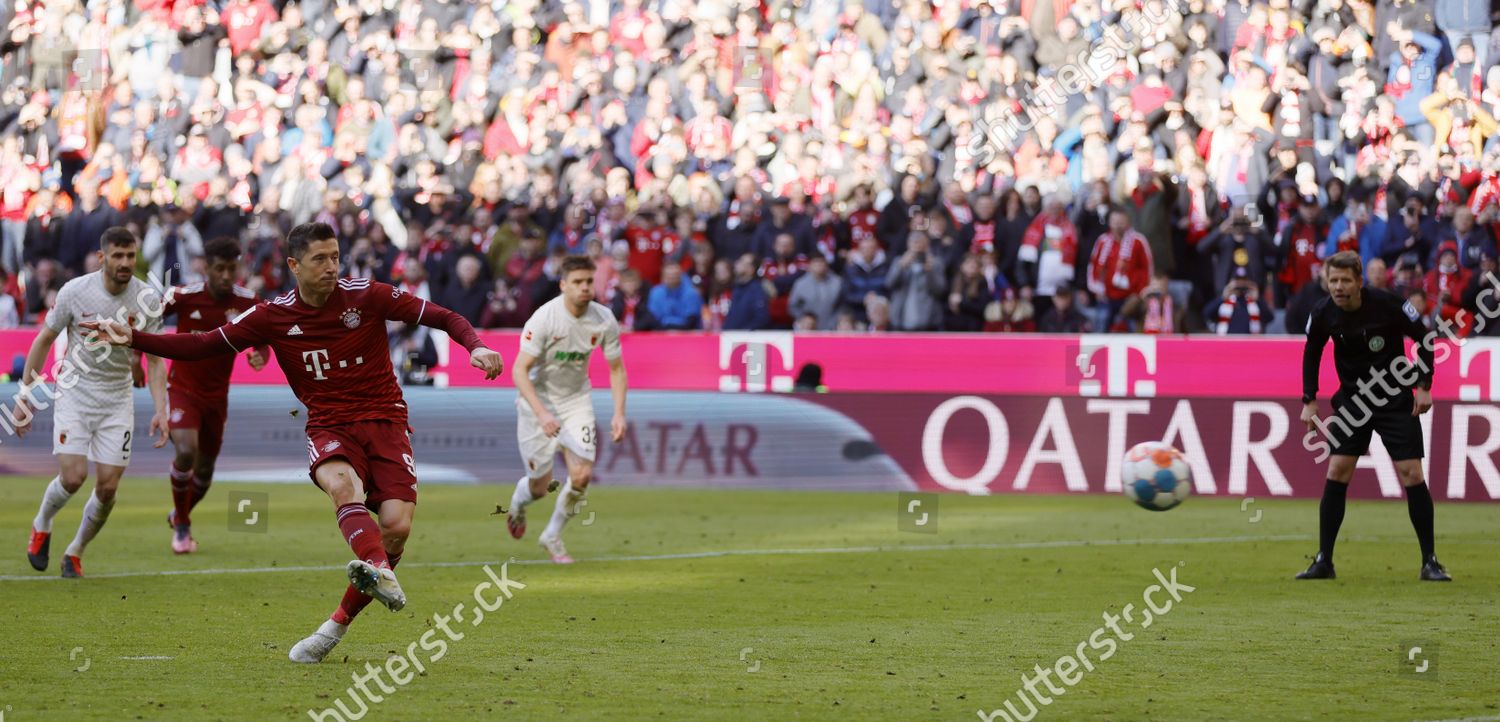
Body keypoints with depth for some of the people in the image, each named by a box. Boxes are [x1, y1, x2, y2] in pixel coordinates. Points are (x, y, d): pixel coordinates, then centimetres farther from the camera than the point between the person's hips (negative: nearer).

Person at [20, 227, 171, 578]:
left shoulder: (148, 299, -8)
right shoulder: (74, 291, -13)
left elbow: (154, 360, 0)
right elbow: (44, 340, -1)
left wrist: (161, 410, -10)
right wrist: (25, 397, 0)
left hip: (118, 398, 2)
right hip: (74, 392, -2)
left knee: (107, 487, -4)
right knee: (73, 477, -16)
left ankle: (75, 553, 21)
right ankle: (41, 527, 17)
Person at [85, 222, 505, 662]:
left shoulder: (367, 296, -3)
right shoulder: (274, 317, 1)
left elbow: (441, 317, 2)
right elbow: (203, 346, 6)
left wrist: (475, 346, -17)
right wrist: (133, 340, -3)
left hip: (385, 421, 0)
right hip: (329, 427, 0)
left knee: (396, 526, -19)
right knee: (341, 484, -36)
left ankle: (338, 624, -5)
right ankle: (382, 576, -58)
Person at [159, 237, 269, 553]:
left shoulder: (247, 302, -9)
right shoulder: (184, 296, -16)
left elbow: (261, 340, 2)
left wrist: (259, 356, -20)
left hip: (216, 395, 3)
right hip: (182, 388, -3)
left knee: (204, 470, 11)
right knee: (186, 451, -24)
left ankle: (179, 515, 43)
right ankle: (181, 528, -4)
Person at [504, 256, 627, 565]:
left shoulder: (604, 320, -11)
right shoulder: (544, 318, -24)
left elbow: (616, 368, 3)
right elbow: (519, 370, -24)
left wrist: (619, 413, -9)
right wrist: (542, 413, -35)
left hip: (577, 400, 3)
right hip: (539, 399, -3)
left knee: (582, 476, -13)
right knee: (540, 486, 2)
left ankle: (552, 536, 13)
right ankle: (517, 505, 42)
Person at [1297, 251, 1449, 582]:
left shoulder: (1387, 304, -20)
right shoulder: (1323, 314, -10)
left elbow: (1425, 338, -6)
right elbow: (1311, 354, 8)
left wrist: (1424, 386, -8)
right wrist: (1309, 401, 3)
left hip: (1396, 399, -3)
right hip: (1352, 399, 3)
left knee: (1411, 474, -8)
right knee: (1337, 472, -7)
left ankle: (1430, 562, 2)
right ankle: (1323, 560, 0)